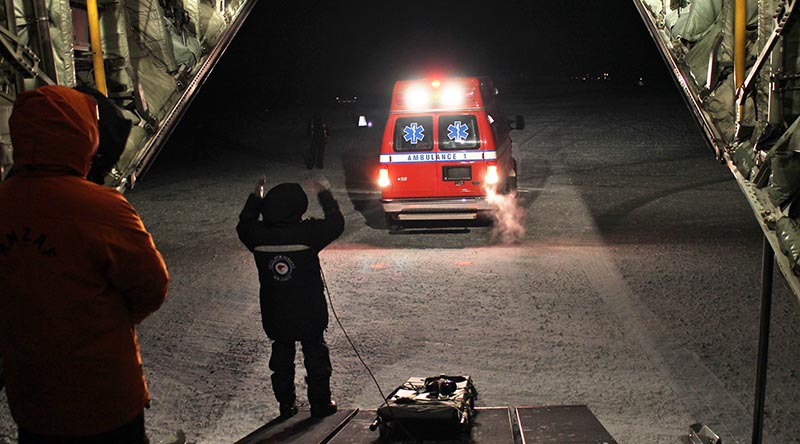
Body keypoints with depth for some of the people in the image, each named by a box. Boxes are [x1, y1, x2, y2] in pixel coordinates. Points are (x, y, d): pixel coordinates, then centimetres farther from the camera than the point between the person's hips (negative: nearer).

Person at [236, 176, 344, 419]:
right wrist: (325, 194, 4)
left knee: (281, 357, 18)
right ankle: (320, 404, 22)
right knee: (316, 355, 14)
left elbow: (244, 225, 12)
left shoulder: (258, 235, -11)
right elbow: (336, 224, -5)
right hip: (310, 314, -3)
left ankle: (286, 405, 27)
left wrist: (255, 197, 20)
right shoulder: (307, 232, -20)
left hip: (274, 315, 3)